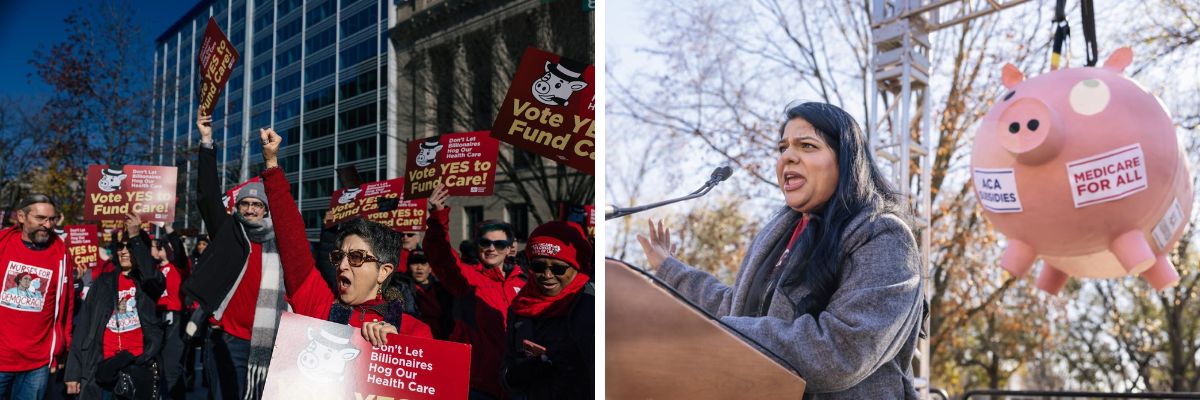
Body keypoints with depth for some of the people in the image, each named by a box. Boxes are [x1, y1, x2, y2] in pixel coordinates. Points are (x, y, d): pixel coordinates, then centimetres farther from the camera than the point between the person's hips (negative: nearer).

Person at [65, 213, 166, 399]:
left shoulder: (148, 282, 8)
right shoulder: (104, 281, 13)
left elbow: (152, 275, -19)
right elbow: (84, 325, 10)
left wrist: (136, 237, -22)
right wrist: (73, 372, 3)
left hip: (139, 364, -2)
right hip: (103, 364, 2)